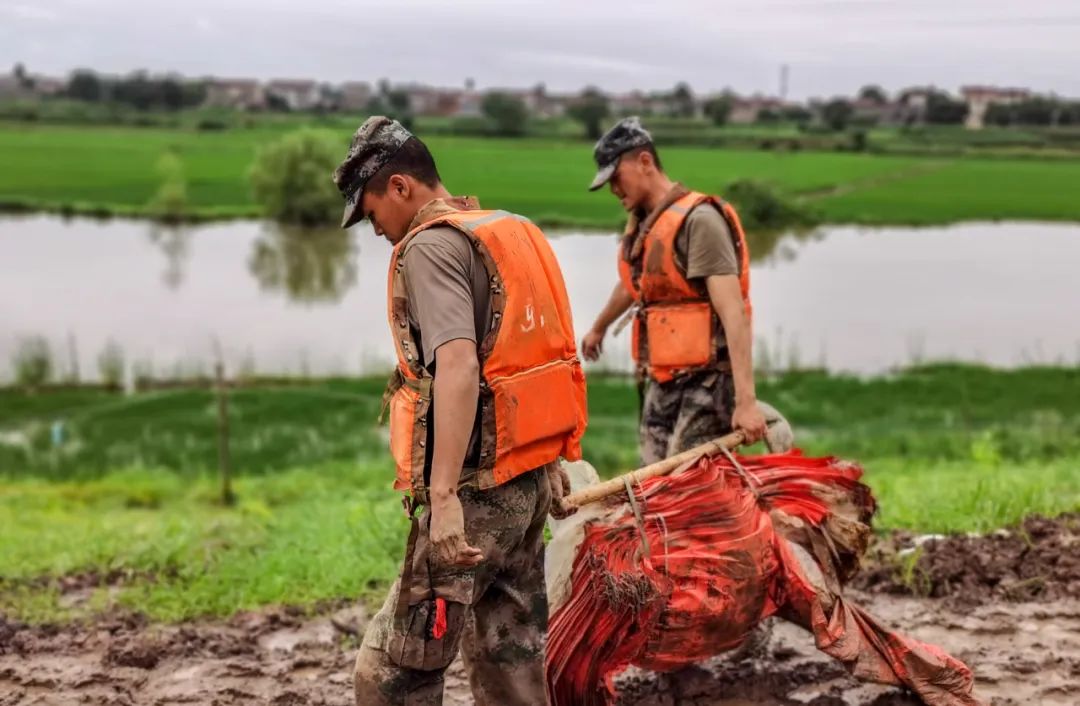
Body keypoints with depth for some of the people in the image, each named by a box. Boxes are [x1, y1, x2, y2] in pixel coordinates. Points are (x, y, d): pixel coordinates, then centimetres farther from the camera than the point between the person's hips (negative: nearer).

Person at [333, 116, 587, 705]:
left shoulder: (430, 244, -11)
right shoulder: (513, 233, 16)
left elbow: (458, 365, -25)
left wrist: (443, 494, -28)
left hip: (480, 487, -9)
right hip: (529, 477, 9)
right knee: (509, 657, 15)